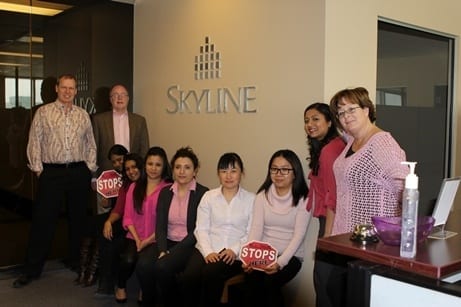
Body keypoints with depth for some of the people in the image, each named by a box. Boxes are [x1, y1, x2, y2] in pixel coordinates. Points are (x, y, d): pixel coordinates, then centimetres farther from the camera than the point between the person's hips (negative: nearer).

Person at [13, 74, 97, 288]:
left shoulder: (83, 115, 10)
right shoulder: (43, 112, 3)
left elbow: (90, 144, 13)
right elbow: (34, 142, 1)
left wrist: (90, 168, 4)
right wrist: (38, 168, -5)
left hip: (79, 173, 3)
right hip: (52, 172, -2)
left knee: (78, 218, 10)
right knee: (43, 220, -1)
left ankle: (76, 261, 26)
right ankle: (32, 269, 10)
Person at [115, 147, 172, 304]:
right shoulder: (134, 187, 13)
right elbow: (128, 217, 8)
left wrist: (147, 241, -13)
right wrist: (137, 239, -6)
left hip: (155, 239, -3)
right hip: (134, 237, 3)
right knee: (128, 260, -26)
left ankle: (146, 293, 5)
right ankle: (121, 287, 9)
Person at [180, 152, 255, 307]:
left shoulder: (251, 199, 7)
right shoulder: (209, 196, 13)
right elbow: (201, 229, 6)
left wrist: (235, 250, -14)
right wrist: (208, 252, -10)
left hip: (235, 254, -2)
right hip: (208, 249, 2)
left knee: (210, 273, -31)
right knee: (188, 278, -26)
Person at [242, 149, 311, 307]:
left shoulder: (304, 199, -3)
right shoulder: (263, 195, 7)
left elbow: (298, 235, -10)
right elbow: (256, 229, -2)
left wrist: (280, 261, -25)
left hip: (290, 256, -2)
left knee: (270, 280, -31)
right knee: (251, 277, -29)